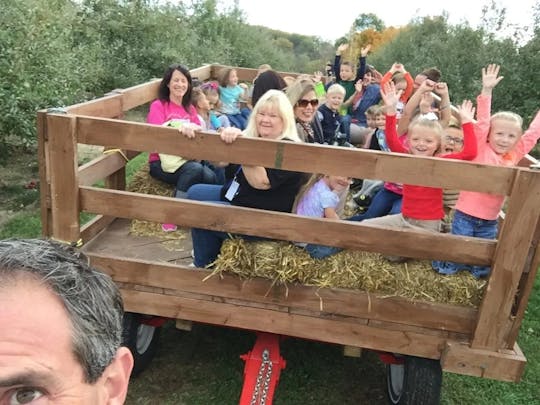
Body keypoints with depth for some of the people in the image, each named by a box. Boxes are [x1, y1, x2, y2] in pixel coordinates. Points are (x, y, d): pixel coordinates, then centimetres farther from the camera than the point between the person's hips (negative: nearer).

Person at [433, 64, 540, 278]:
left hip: (490, 221, 5)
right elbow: (482, 122, -16)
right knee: (451, 265, 0)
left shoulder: (515, 155, 6)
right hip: (465, 215, -5)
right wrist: (487, 90, -23)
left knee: (482, 269, 12)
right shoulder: (481, 149, -6)